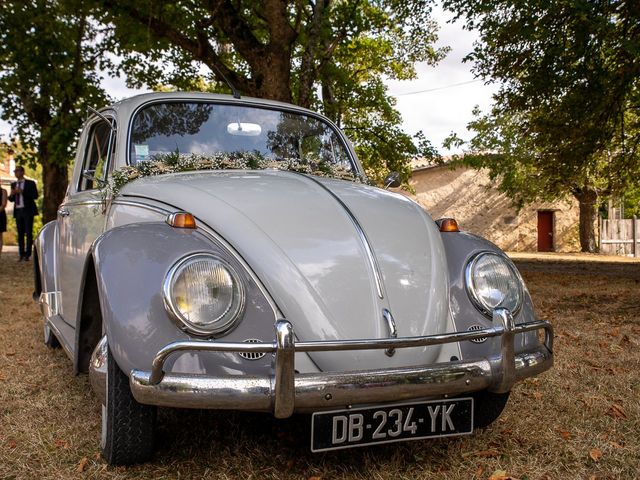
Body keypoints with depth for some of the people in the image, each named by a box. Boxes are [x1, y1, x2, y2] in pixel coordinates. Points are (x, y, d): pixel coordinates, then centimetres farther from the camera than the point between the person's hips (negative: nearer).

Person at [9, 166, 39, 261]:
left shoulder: (30, 183, 2)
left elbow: (35, 195, -9)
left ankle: (27, 255, -4)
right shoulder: (13, 184, 17)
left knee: (29, 233, -6)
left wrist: (22, 192, -16)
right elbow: (11, 199, 19)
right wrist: (12, 194, -4)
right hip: (18, 211, 5)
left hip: (27, 210, -5)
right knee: (20, 234, 4)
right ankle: (22, 255, 6)